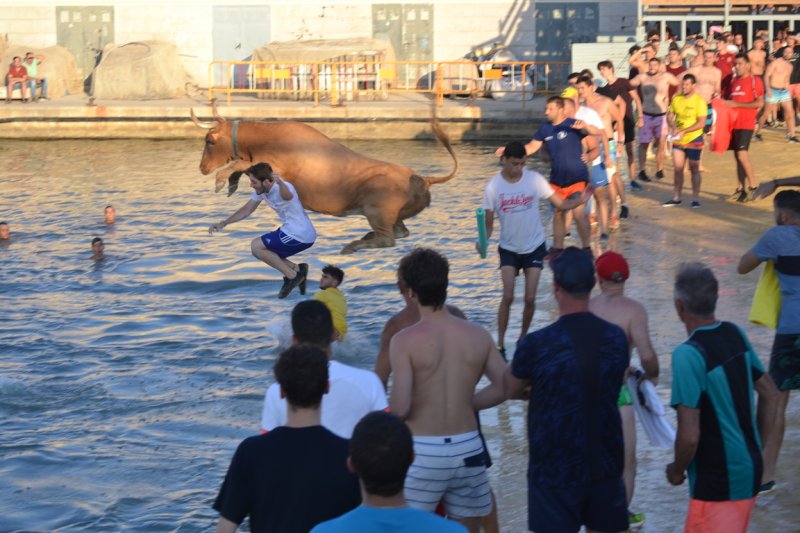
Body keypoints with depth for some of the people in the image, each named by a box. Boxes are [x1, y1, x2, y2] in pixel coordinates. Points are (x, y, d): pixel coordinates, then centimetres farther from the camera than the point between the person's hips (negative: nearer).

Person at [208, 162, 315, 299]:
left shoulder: (281, 188, -24)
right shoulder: (261, 190, 3)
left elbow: (288, 196, -51)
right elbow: (247, 210, 16)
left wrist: (280, 183, -73)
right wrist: (223, 224, 12)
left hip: (300, 236, -10)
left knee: (256, 246, -9)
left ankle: (292, 276, -5)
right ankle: (297, 269, 9)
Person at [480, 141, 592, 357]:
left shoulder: (534, 179, -11)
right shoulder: (493, 187, -12)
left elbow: (561, 204, -7)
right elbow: (489, 224, -6)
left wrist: (582, 199, -25)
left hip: (534, 247, 1)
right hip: (509, 248, -1)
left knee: (530, 298, -2)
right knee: (508, 296, -11)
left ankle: (523, 337, 20)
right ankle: (500, 344, 0)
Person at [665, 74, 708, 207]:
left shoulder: (699, 101, -13)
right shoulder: (676, 99, 3)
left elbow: (701, 123, -17)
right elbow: (670, 116, 9)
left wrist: (684, 131, -25)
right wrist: (674, 127, -12)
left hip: (693, 139, -4)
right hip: (678, 140, 4)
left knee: (694, 169, 4)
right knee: (678, 168, 5)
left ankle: (695, 198, 11)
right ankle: (676, 197, 13)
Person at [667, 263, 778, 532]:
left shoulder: (688, 354, -21)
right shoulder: (736, 334, 3)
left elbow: (689, 435, -23)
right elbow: (770, 394, 13)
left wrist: (677, 470, -5)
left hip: (718, 482, -8)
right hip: (750, 470, 8)